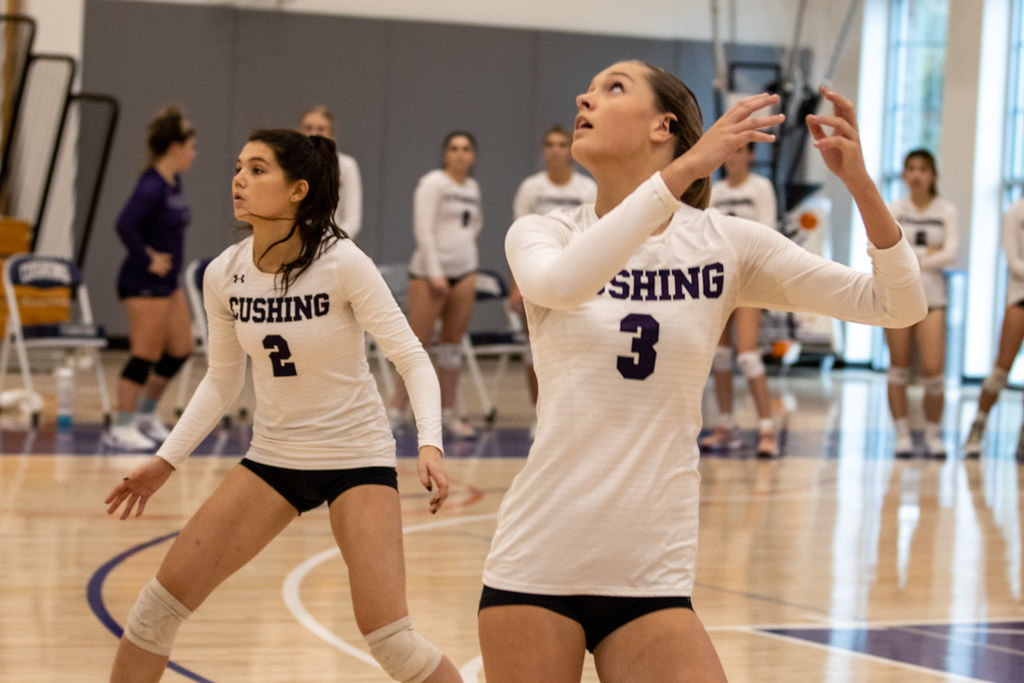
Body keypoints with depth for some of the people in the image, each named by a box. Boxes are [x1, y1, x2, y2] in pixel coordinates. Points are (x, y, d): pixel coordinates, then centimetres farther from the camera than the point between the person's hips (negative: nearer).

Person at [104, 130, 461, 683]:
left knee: (388, 637, -15)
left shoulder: (342, 264, -19)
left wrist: (429, 444, -28)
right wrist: (166, 460, 4)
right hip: (273, 455, 5)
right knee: (163, 599, -4)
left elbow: (411, 358, -14)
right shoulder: (223, 275, -5)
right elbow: (222, 380, 9)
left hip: (357, 457, -5)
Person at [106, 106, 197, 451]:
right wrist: (148, 259, -22)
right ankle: (121, 428, 3)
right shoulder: (152, 186, -20)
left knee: (180, 350, 14)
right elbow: (125, 225, -31)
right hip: (144, 283, -10)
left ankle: (146, 413, 28)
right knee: (146, 355, -5)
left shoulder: (173, 183, 9)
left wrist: (166, 257, 13)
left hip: (166, 281, 10)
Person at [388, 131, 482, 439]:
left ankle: (447, 412, 11)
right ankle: (396, 409, -5)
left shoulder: (472, 188, 12)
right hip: (429, 270, -6)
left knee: (453, 342, 7)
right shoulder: (433, 183, -6)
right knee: (418, 342, -8)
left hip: (464, 271, 6)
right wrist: (435, 274, -17)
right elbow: (423, 229, -12)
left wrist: (469, 263, 16)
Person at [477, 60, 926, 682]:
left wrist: (859, 181, -16)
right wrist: (685, 168, -29)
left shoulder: (726, 243, 3)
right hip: (536, 566, 0)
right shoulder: (539, 235, 2)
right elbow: (561, 285, -24)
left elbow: (898, 305, -1)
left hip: (652, 579, 0)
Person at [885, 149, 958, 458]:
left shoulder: (946, 211, 5)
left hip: (931, 295, 0)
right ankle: (902, 435, 10)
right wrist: (926, 252, -11)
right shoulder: (894, 209, 5)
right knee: (899, 366, 2)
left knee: (933, 370, -9)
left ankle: (934, 434, 8)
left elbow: (950, 254, -6)